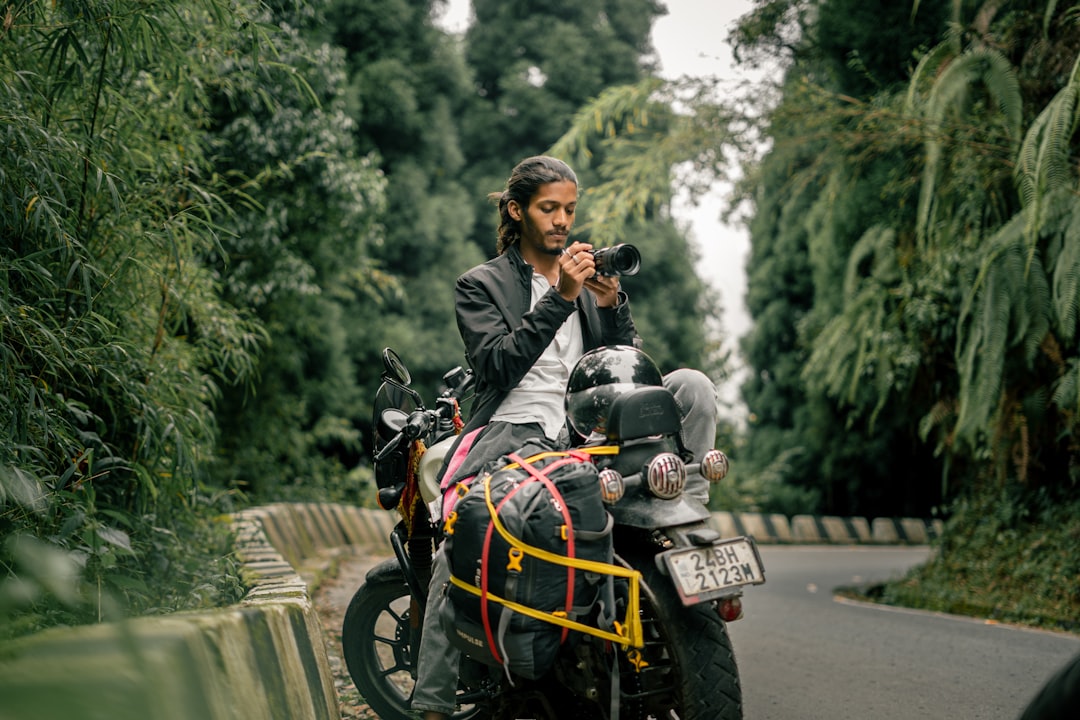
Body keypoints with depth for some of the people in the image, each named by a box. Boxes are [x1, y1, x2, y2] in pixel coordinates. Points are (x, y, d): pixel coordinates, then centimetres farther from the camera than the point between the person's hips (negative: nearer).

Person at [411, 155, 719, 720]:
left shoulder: (588, 277, 22)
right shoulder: (481, 285, 10)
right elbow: (498, 364, -7)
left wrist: (612, 304, -3)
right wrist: (561, 298, -14)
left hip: (590, 429, 4)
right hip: (513, 432, -4)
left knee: (691, 385, -18)